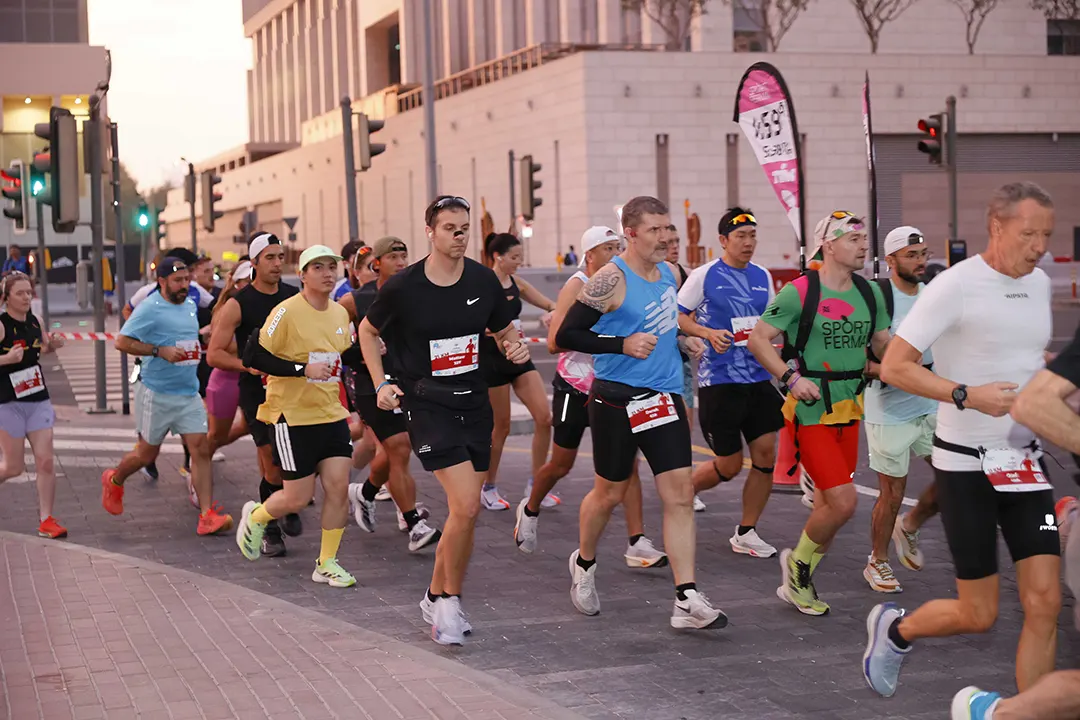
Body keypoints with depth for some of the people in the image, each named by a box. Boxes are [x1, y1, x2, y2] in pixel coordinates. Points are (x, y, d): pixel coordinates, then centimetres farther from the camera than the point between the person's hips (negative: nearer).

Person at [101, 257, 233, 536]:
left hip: (189, 393, 6)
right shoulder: (150, 309, -12)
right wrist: (160, 351, -23)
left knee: (201, 448, -7)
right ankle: (114, 481, 38)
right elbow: (122, 342, -17)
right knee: (147, 453, 8)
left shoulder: (190, 306, 12)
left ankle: (208, 515, -8)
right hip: (157, 394, -6)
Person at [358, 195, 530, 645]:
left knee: (466, 513, 8)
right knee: (465, 506, -17)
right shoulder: (403, 287, -9)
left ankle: (438, 598, 26)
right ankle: (450, 600, 2)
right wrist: (381, 384, -1)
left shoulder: (483, 280, 1)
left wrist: (515, 348, -7)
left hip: (474, 404, 5)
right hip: (426, 404, -5)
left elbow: (504, 330, 16)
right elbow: (368, 331, 8)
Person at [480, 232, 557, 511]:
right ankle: (488, 488, 20)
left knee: (544, 418, -4)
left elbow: (551, 305, 13)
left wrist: (551, 313, -10)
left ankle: (535, 484, 8)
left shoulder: (517, 284, 6)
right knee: (501, 426, 2)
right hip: (492, 360, -6)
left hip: (519, 357, 6)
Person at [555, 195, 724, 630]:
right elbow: (566, 336, -16)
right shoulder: (612, 279, -14)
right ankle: (584, 563, 39)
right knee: (609, 493, 10)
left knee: (680, 495, -3)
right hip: (618, 399, -6)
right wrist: (623, 344, -22)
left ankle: (687, 601, -4)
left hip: (664, 398, 6)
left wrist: (682, 341, 9)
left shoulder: (667, 274, 10)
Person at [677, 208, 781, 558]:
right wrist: (708, 333, -18)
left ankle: (745, 533, 13)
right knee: (729, 466, -1)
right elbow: (677, 316, -3)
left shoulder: (762, 276, 10)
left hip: (758, 378, 6)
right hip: (719, 381, -5)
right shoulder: (705, 275, -7)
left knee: (765, 454, 0)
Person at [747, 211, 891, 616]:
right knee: (842, 503, -13)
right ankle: (798, 564, 12)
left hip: (849, 410, 7)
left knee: (828, 505, 12)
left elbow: (883, 344, 18)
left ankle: (797, 583, 28)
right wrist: (791, 378, -20)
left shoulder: (869, 293, 8)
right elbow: (757, 339, -11)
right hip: (810, 411, -7)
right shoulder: (800, 291, -12)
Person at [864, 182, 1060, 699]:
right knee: (978, 616, 0)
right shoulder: (955, 285, -14)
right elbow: (893, 367, -16)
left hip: (1025, 459, 6)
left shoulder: (1039, 283, 8)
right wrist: (967, 395, -25)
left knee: (1044, 603, -4)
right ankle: (894, 629, 31)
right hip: (967, 464, -6)